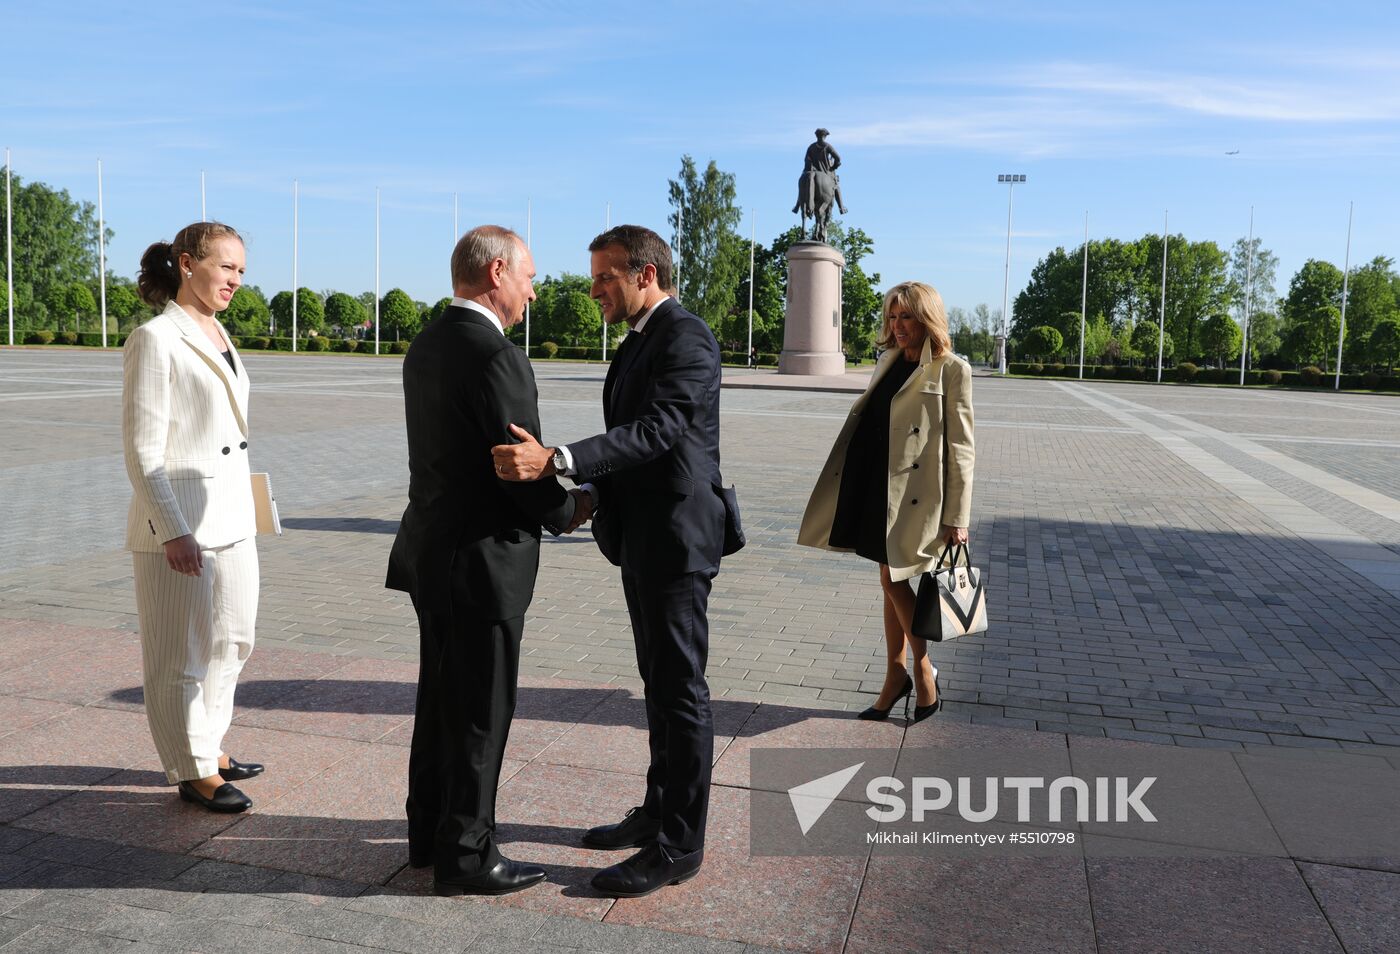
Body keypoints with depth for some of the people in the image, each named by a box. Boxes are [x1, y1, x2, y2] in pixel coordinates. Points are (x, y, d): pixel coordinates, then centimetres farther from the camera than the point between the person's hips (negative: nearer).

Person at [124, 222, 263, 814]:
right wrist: (173, 531, -20)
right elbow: (142, 449, -16)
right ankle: (192, 771, 21)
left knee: (230, 642, 18)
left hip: (232, 519, 9)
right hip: (180, 524, -8)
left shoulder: (217, 335, 12)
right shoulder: (155, 339, -13)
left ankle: (208, 747, 35)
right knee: (182, 653, 7)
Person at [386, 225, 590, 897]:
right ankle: (465, 855, 18)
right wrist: (568, 510, 0)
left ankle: (429, 833, 34)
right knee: (480, 711, 4)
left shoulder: (425, 345, 8)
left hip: (431, 550, 9)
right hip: (482, 560, -9)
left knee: (441, 698, 20)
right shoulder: (497, 357, -20)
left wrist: (549, 497, 11)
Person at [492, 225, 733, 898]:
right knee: (660, 682, 18)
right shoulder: (638, 342, 16)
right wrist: (594, 497, 13)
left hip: (676, 539, -10)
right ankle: (659, 811, 31)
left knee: (681, 689, -2)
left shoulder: (686, 339, -15)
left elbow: (658, 429, -28)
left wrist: (556, 461, -37)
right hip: (643, 538, 10)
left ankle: (677, 846, 9)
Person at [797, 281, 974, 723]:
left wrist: (957, 516, -13)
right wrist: (849, 485, 16)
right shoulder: (888, 363, 13)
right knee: (892, 583, 12)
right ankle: (896, 676, 22)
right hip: (876, 488, 7)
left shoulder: (951, 370, -7)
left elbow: (960, 447, -9)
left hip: (914, 494, -7)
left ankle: (924, 670, 14)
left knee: (895, 579, -6)